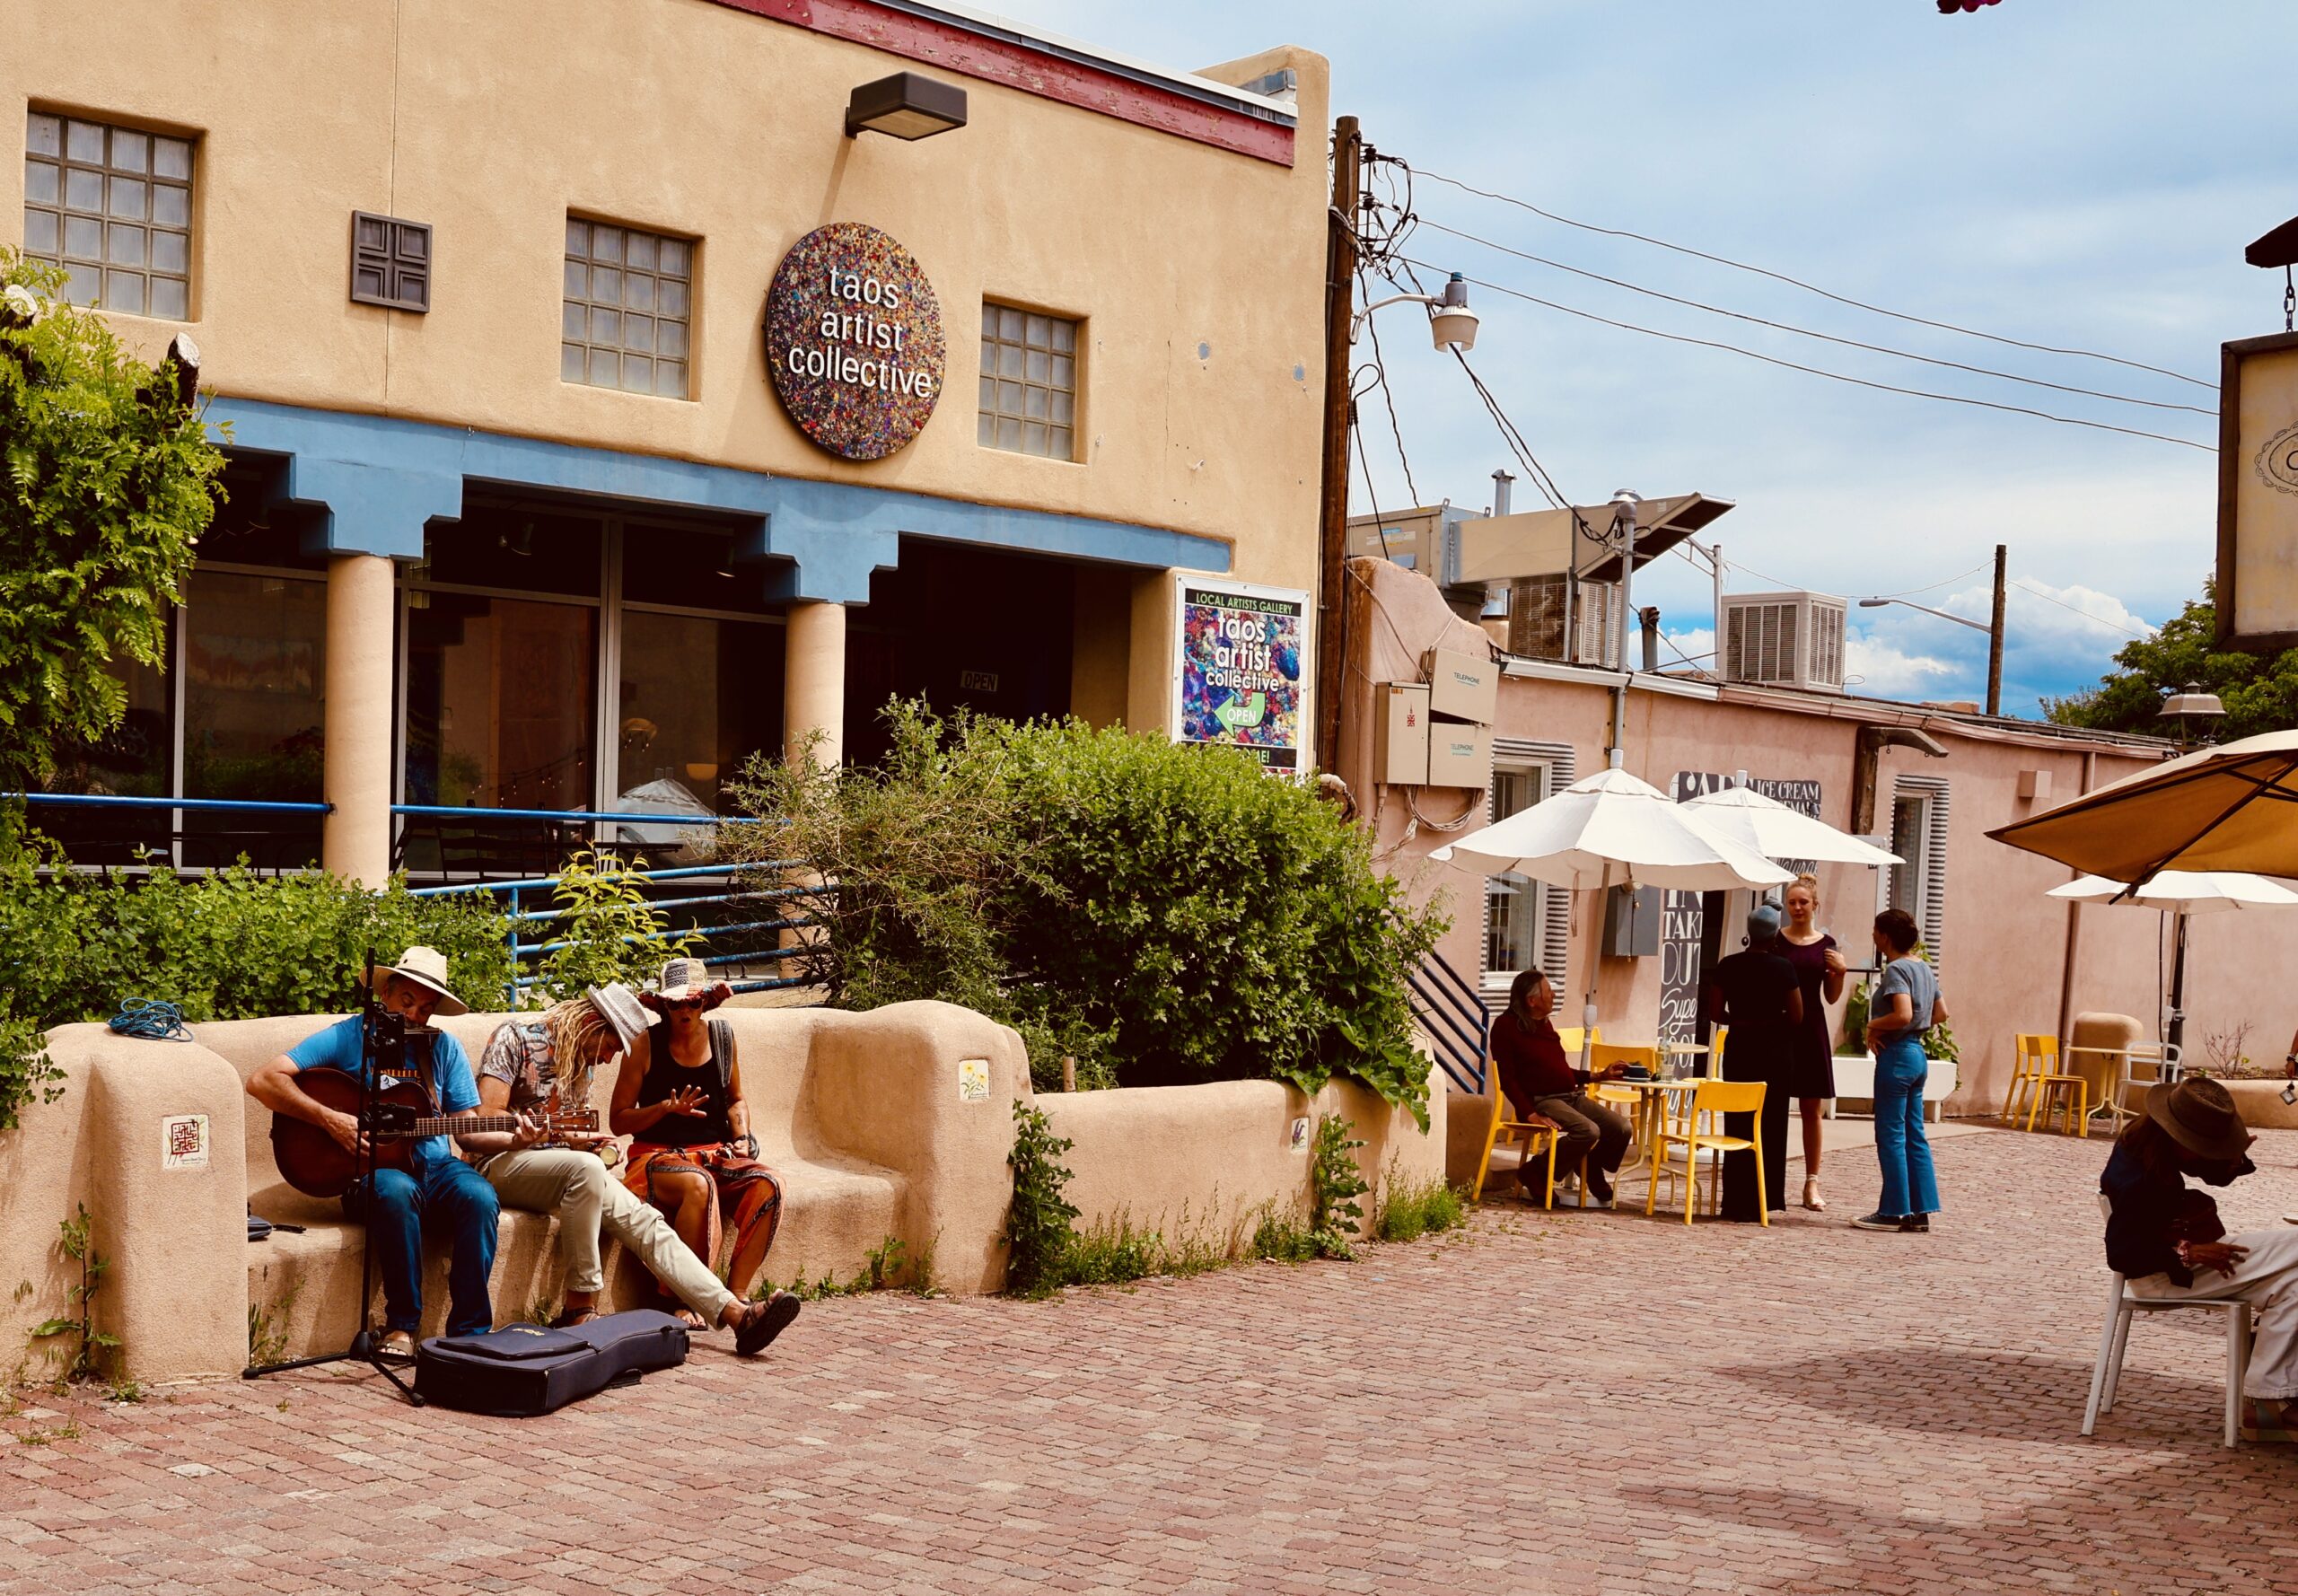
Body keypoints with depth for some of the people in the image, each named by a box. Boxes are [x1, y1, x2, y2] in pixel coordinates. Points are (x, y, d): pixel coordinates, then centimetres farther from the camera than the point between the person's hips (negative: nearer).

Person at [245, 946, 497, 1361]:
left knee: (479, 1195, -29)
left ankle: (470, 1332, -24)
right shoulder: (348, 1038, 0)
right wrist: (330, 1119, -17)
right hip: (371, 1170, -3)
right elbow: (263, 1081, -7)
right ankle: (401, 1325, -26)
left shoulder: (444, 1048, 11)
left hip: (434, 1166, 3)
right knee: (395, 1191, -38)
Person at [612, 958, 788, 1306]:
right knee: (698, 1185, -39)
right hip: (658, 1157, -4)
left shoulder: (722, 1035, 10)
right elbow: (618, 1121, -2)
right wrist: (667, 1107, -17)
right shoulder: (646, 1045, -3)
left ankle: (736, 1292, -23)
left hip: (715, 1155, 4)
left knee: (770, 1184, -26)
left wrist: (741, 1138, 6)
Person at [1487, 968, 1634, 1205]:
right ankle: (1535, 1175, -15)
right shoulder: (1506, 1026, -6)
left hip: (1572, 1096, 8)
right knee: (1588, 1131, -32)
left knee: (1622, 1129, -8)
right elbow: (1507, 1077, -11)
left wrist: (1599, 1075, 19)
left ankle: (1593, 1180, 16)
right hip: (1542, 1100, -8)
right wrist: (1529, 1113, -21)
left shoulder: (1544, 1024, 19)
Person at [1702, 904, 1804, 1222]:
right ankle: (1765, 1198, 10)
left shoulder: (1727, 966, -2)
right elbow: (1796, 1017, -6)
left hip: (1739, 1047, 2)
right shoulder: (1782, 968, -9)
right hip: (1776, 1050, -2)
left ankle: (1739, 1203, 5)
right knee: (1770, 1124, 8)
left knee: (1738, 1124, 6)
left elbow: (1715, 1013, 1)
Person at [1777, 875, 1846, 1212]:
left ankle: (1811, 1184, 10)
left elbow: (1831, 997, 9)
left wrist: (1840, 971, -6)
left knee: (1812, 1109, 5)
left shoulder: (1826, 945, 7)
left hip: (1811, 1031, 2)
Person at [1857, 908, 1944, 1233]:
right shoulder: (1923, 968, 12)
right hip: (1917, 1054, 9)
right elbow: (1941, 1013, 18)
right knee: (1914, 1136, 12)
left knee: (1891, 1136, -2)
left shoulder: (1896, 969, -15)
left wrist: (1873, 1026, -12)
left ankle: (1894, 1212, 1)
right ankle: (1920, 1211, 14)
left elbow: (1902, 1015, -26)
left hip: (1896, 1056, -9)